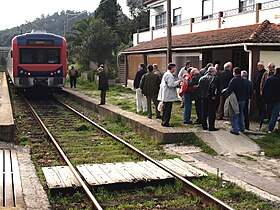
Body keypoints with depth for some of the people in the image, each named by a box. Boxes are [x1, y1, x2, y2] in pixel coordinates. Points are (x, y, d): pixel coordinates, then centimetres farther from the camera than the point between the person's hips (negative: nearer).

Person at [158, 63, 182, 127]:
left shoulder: (166, 74, 17)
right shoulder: (169, 75, -16)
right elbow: (170, 84, -23)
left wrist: (177, 83, 17)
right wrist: (178, 82, -11)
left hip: (166, 96, 11)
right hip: (168, 96, -11)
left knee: (166, 109, 15)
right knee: (167, 109, -6)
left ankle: (164, 121, 21)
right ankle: (165, 122, -3)